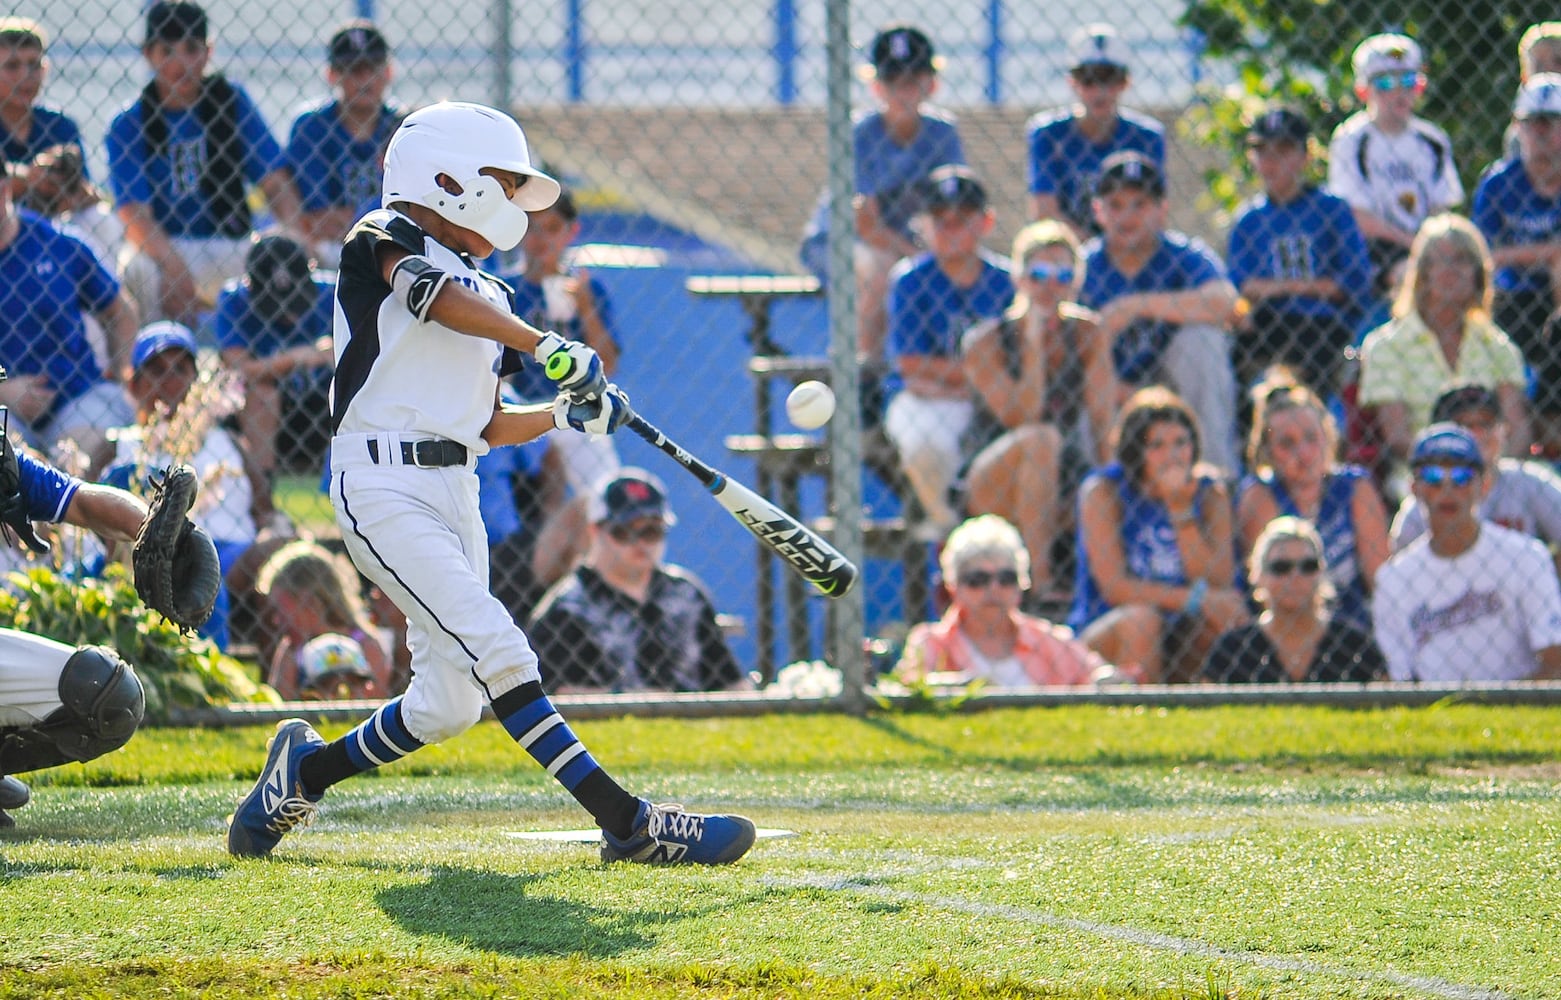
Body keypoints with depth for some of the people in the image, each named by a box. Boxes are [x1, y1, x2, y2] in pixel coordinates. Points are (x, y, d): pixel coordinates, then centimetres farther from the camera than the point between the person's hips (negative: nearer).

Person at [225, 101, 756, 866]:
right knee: (499, 653, -18)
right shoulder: (386, 238, -1)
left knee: (449, 703, 5)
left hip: (454, 492, 9)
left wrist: (566, 414, 3)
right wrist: (546, 344, -33)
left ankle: (305, 769, 26)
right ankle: (627, 823, -24)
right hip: (385, 486, -9)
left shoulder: (486, 296, 22)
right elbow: (430, 292, -23)